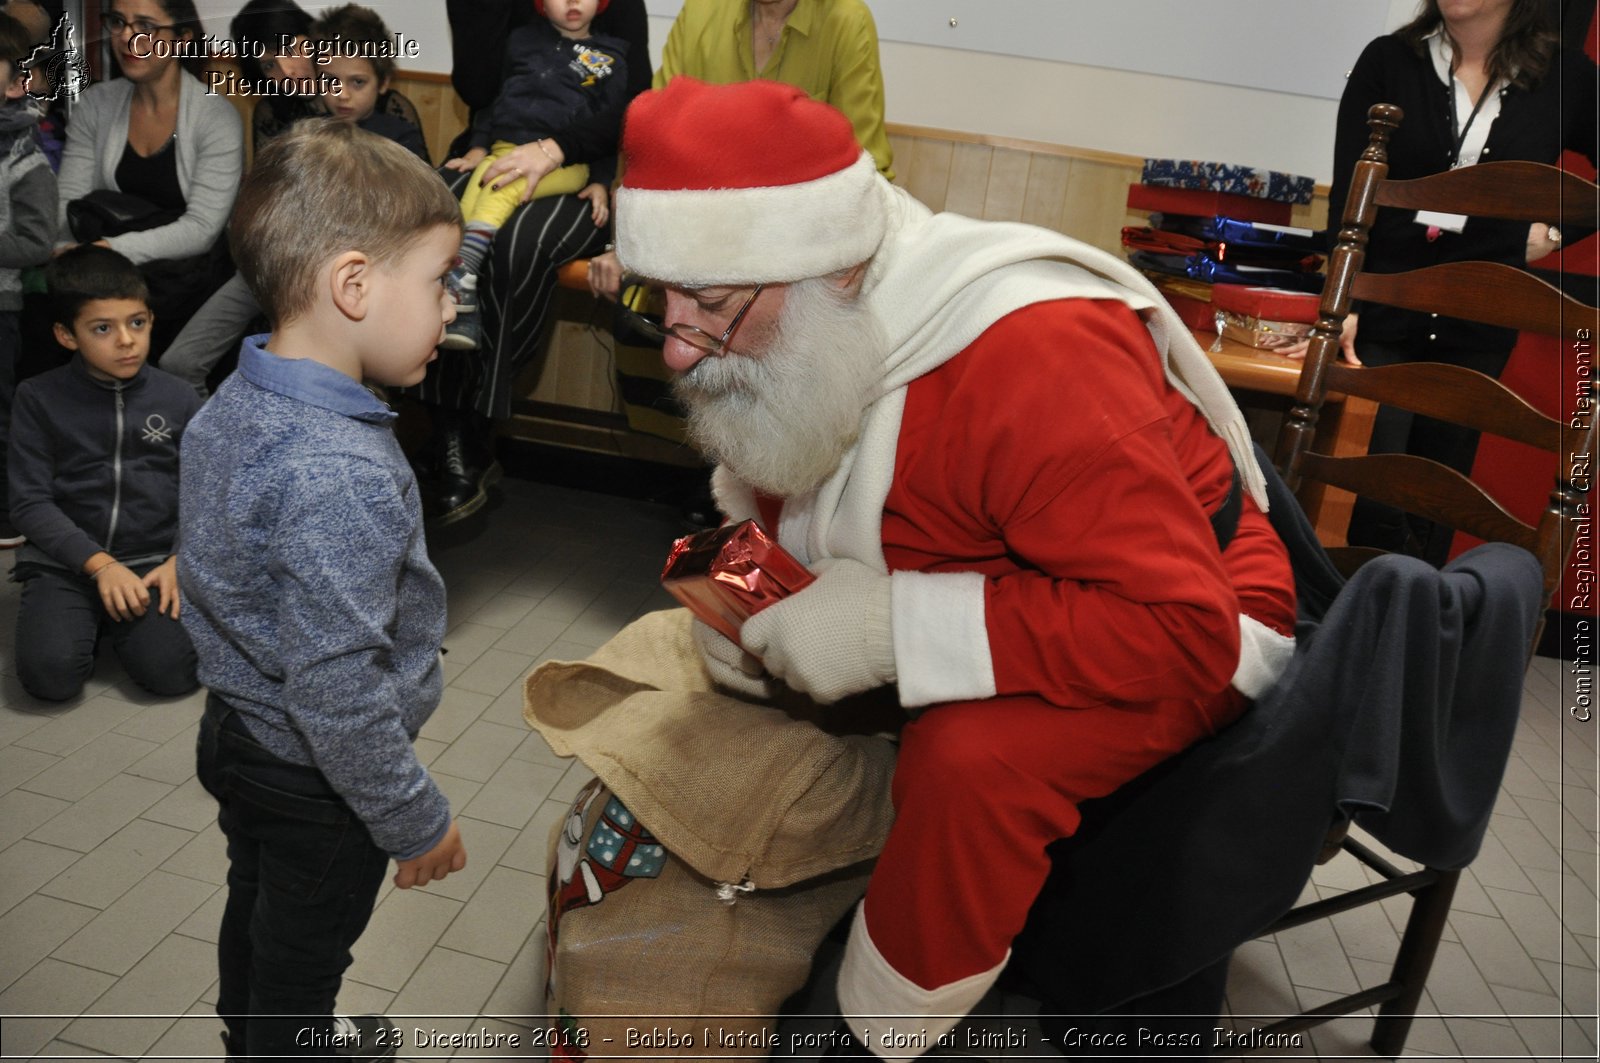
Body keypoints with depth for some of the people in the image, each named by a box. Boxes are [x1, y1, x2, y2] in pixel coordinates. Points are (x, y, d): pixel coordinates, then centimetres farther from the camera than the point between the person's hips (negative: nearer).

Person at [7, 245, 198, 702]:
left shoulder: (177, 399, 3)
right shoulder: (39, 398, 1)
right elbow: (29, 502, -3)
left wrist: (179, 561, -12)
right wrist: (100, 564, -15)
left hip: (153, 559, 1)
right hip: (65, 562, 0)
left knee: (172, 671, -23)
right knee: (49, 674, -24)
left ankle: (118, 620, 11)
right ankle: (84, 618, 11)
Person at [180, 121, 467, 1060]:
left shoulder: (233, 407, -5)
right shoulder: (342, 477, -36)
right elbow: (337, 686, -33)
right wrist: (415, 820, -19)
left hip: (238, 728, 9)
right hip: (315, 781, -9)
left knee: (257, 913, 31)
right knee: (303, 960, 15)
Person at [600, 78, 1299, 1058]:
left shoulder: (1036, 361, -35)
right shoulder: (795, 341, -11)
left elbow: (1183, 631, -36)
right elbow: (765, 483, 8)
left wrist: (896, 629, -38)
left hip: (1200, 624, -7)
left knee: (973, 759, -34)